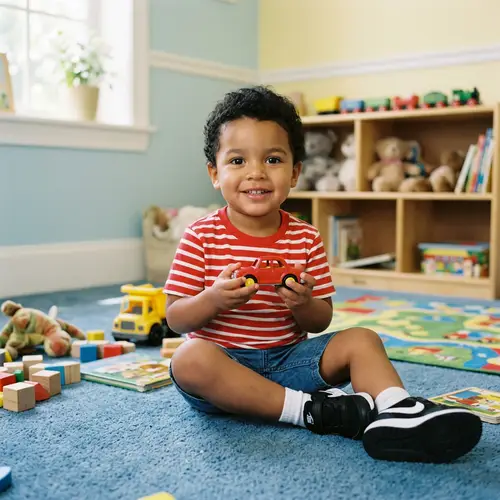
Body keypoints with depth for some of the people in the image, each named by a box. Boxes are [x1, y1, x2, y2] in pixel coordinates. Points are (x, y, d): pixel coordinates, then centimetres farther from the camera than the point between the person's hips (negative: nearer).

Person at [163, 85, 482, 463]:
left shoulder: (306, 239, 2)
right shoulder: (201, 236, -5)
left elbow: (321, 322, 4)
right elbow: (175, 319, -6)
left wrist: (303, 304, -20)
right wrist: (214, 299, -27)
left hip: (288, 358, 3)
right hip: (225, 363, -3)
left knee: (361, 339, -10)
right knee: (190, 358, -35)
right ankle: (309, 409, -28)